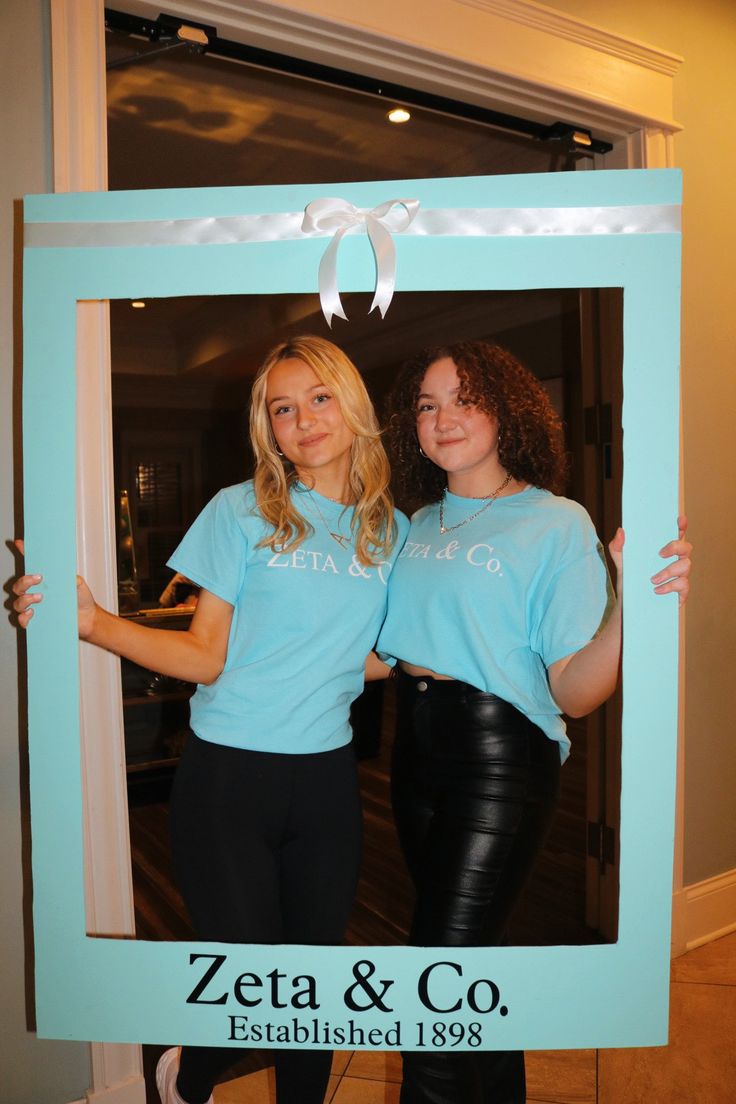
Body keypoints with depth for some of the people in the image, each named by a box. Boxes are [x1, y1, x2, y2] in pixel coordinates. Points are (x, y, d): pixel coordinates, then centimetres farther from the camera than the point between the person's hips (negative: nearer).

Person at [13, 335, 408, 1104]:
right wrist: (91, 620, -20)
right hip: (229, 779, -3)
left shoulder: (393, 530, 4)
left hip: (326, 778, 4)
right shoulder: (241, 511, -6)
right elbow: (205, 656, -9)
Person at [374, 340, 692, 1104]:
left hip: (500, 760, -6)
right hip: (416, 748, 7)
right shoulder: (418, 526, 7)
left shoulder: (557, 523, -11)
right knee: (475, 942, 21)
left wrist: (628, 606, -33)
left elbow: (574, 695, -15)